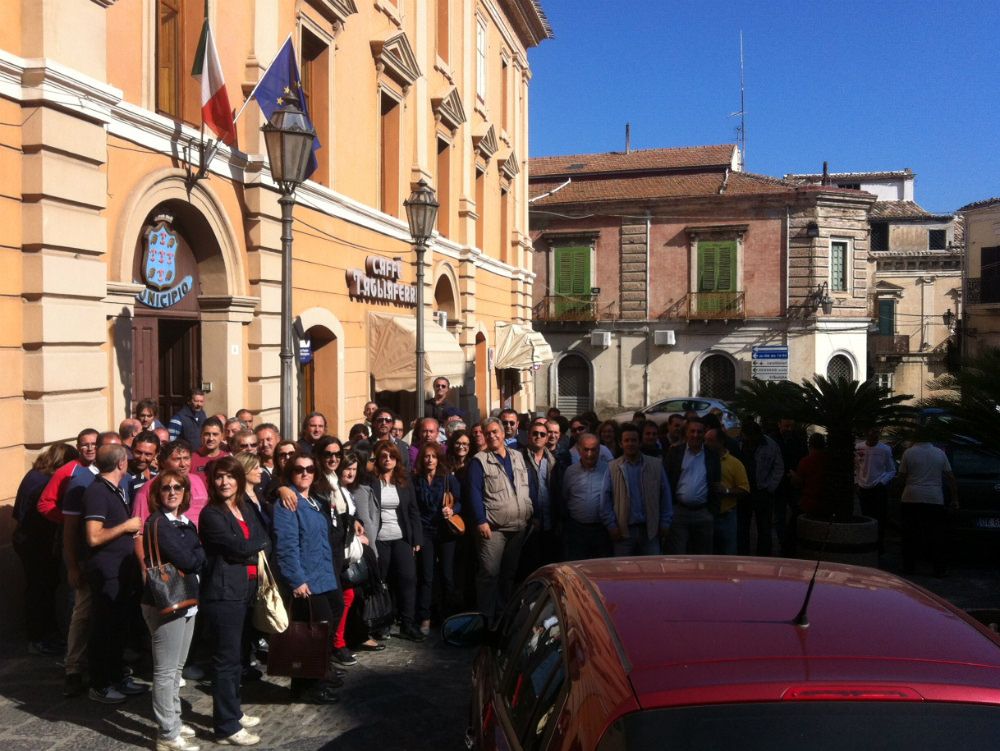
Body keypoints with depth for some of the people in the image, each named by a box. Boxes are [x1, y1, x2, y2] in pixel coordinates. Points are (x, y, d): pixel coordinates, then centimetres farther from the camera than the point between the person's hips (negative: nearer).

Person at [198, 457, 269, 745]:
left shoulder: (246, 511, 13)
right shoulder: (210, 514, -10)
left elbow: (266, 543, 9)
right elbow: (240, 546, -18)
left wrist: (253, 553, -9)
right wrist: (257, 543, -2)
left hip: (245, 591, 8)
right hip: (223, 594, -8)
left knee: (236, 656, 17)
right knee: (226, 659, -2)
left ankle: (233, 712, 30)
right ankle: (226, 727, 6)